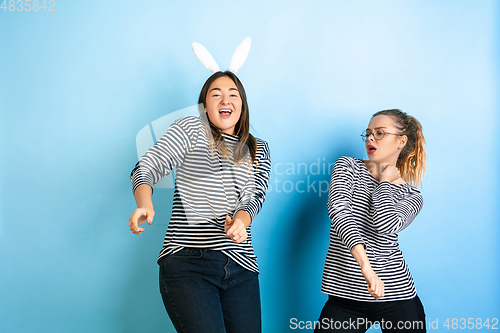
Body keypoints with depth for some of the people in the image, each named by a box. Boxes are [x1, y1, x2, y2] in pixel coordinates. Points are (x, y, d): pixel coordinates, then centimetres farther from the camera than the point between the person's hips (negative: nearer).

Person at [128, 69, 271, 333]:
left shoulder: (258, 150, 18)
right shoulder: (190, 129, 9)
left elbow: (254, 197, 3)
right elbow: (146, 168, 0)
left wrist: (240, 221, -21)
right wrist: (145, 205, -21)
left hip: (241, 267, 4)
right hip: (187, 263, -4)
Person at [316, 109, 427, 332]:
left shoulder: (411, 196, 7)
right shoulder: (347, 167, 5)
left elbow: (385, 224, -16)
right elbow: (338, 210, -15)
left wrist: (384, 181, -1)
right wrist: (365, 264, -27)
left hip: (396, 294, 1)